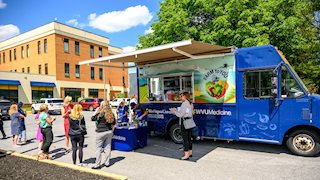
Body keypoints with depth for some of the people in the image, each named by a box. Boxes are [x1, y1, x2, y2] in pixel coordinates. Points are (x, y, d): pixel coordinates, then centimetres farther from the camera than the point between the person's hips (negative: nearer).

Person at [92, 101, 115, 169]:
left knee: (98, 149, 4)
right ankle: (107, 163, 22)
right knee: (108, 148, 12)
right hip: (109, 132, 6)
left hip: (101, 132, -6)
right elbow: (113, 124, 10)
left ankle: (97, 164, 9)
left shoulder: (100, 114, -14)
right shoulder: (111, 114, 3)